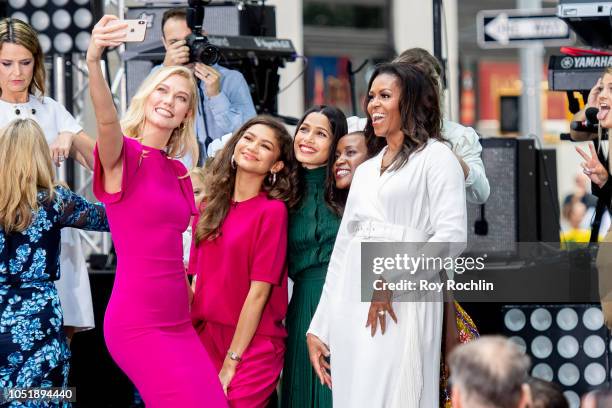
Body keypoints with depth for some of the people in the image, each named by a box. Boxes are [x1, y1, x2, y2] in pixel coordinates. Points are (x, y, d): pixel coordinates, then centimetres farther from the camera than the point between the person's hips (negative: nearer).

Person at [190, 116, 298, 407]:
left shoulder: (272, 211, -9)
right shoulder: (210, 209, 8)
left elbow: (259, 291, -13)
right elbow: (199, 281, 10)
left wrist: (230, 364, -14)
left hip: (252, 347, -5)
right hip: (205, 338, 5)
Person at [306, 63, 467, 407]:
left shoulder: (435, 156, 1)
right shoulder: (365, 171, 21)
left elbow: (453, 235, -12)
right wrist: (318, 328, 15)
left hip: (402, 307, -7)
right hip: (352, 308, 7)